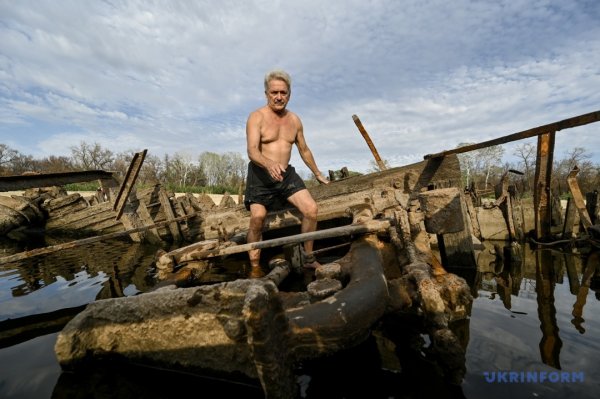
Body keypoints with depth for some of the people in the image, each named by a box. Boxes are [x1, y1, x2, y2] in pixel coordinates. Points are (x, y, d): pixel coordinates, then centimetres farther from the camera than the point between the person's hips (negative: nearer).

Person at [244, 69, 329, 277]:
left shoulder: (294, 120, 9)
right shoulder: (257, 117, -8)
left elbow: (304, 150, 20)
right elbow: (252, 151, -21)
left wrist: (317, 174, 25)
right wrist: (269, 164, -42)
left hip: (286, 173, 4)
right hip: (261, 174, -4)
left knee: (311, 209, -10)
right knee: (257, 217, -18)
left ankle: (309, 258, 8)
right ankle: (255, 267, 1)